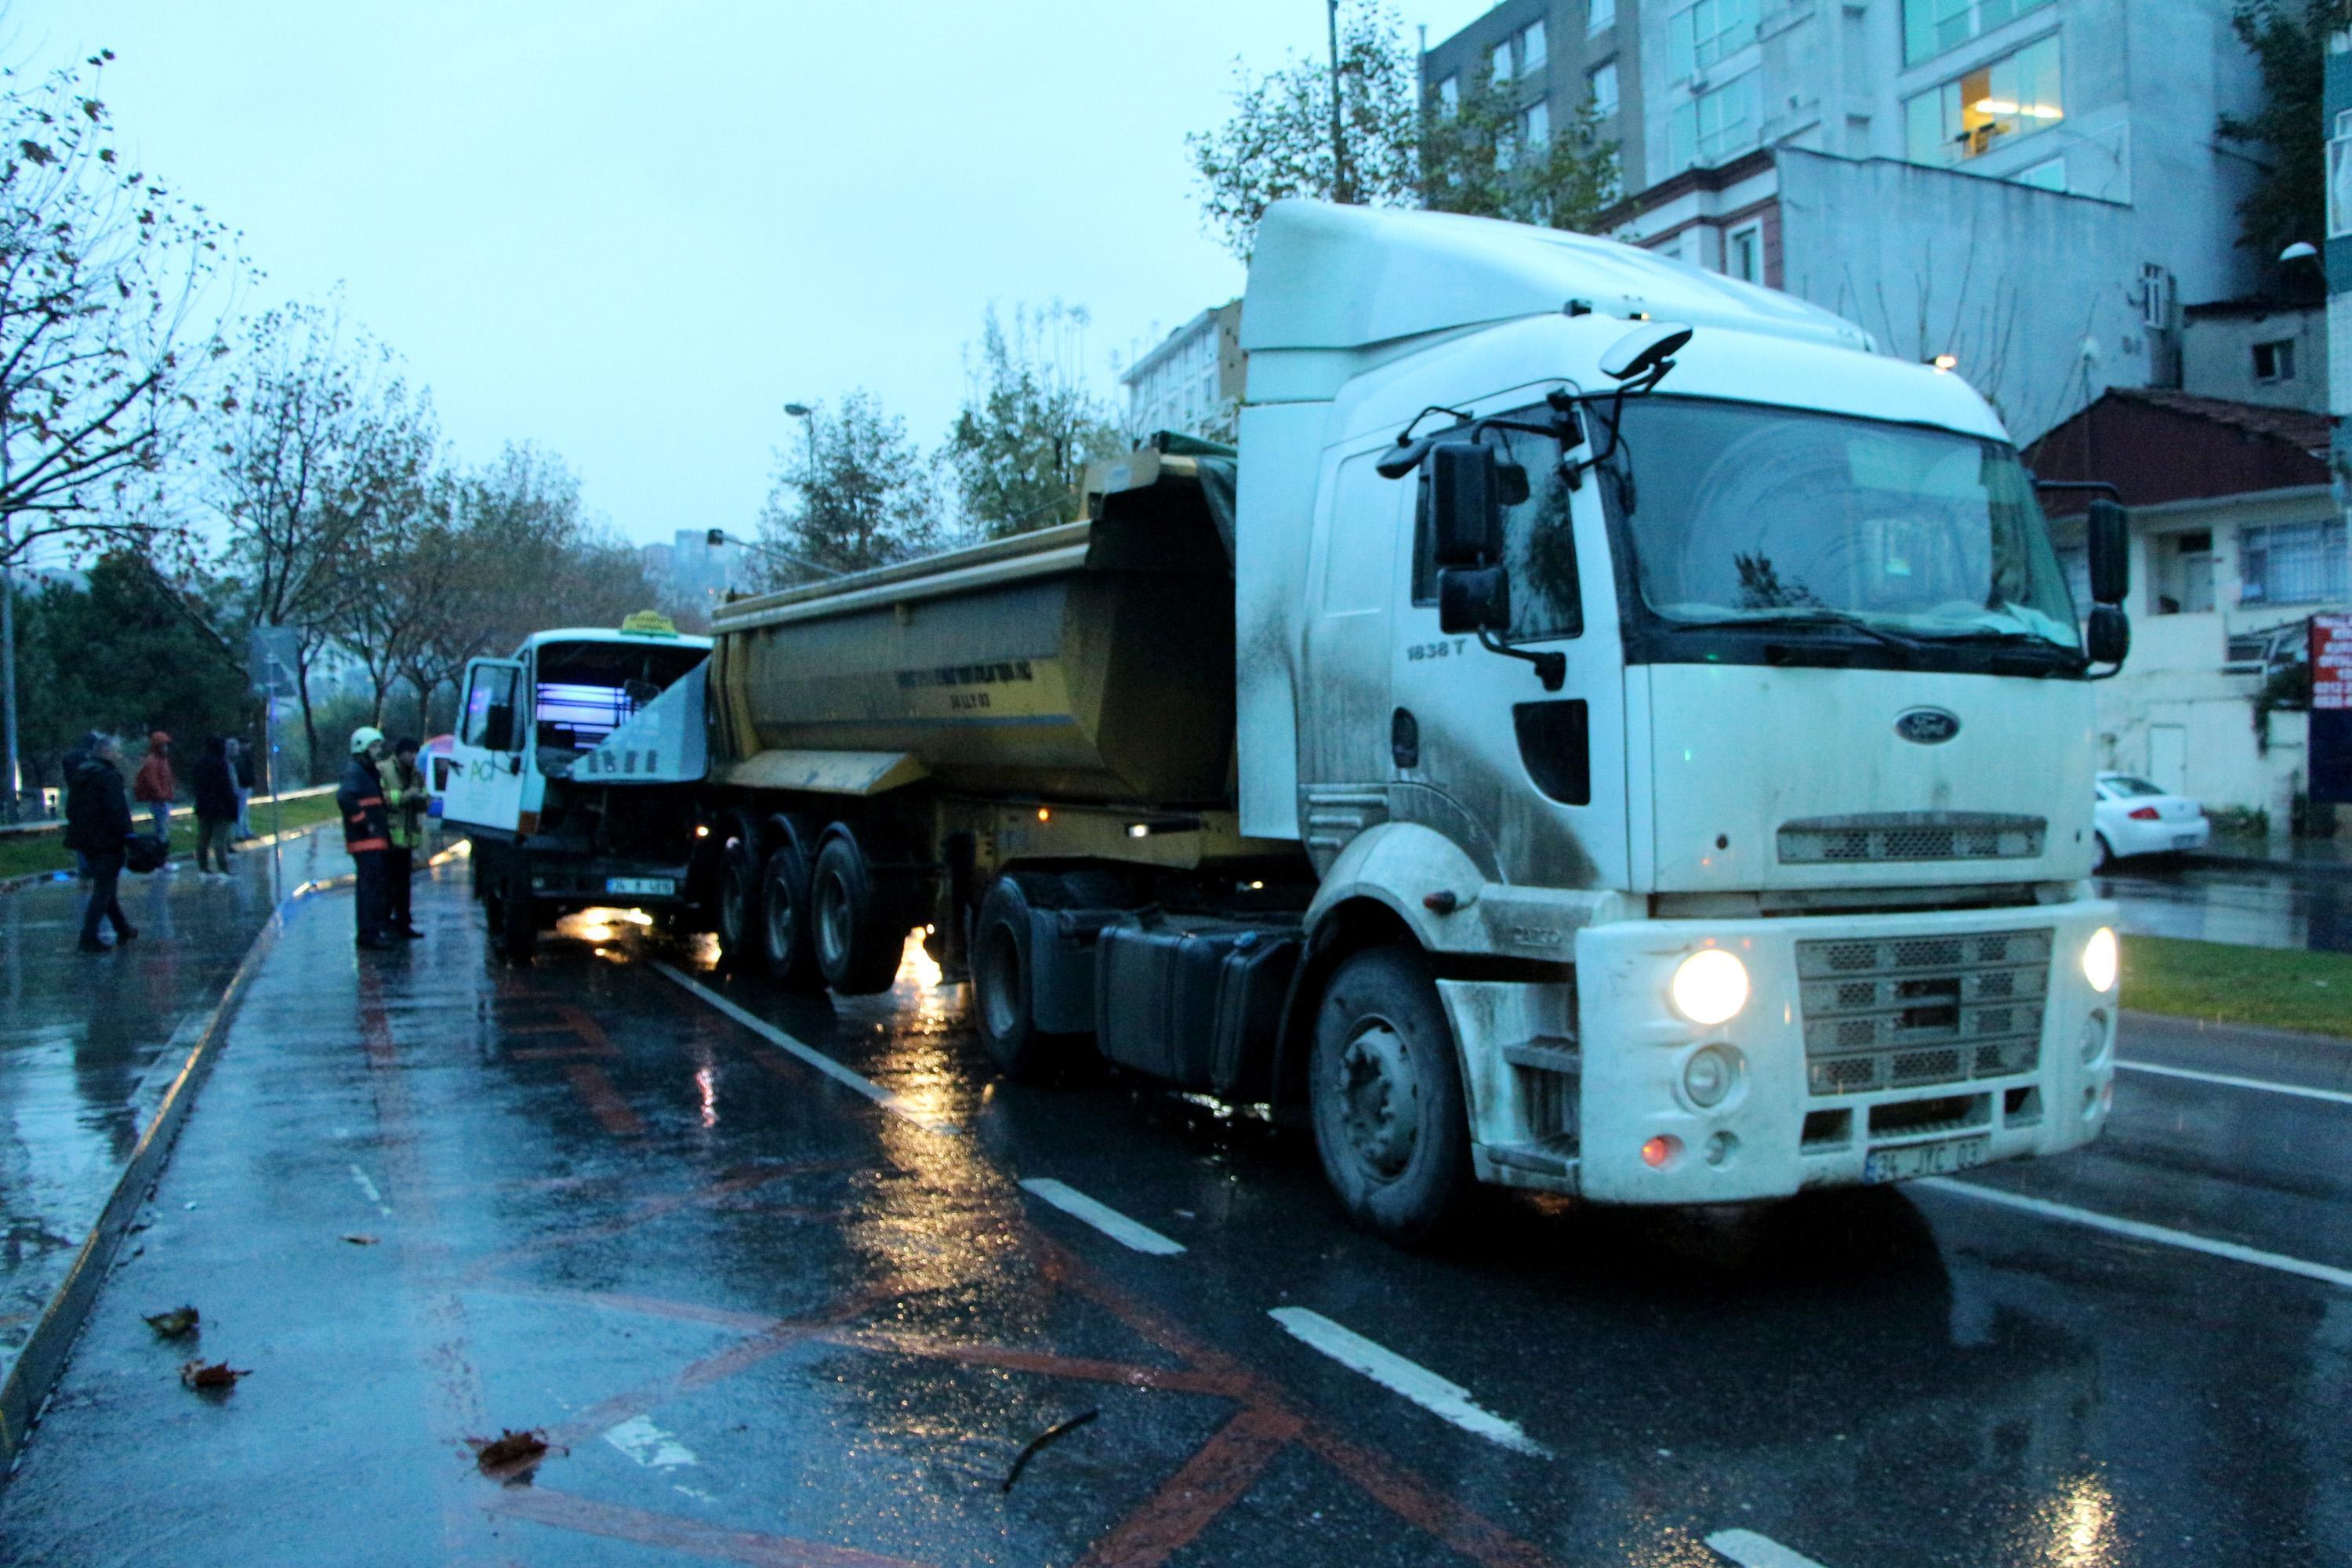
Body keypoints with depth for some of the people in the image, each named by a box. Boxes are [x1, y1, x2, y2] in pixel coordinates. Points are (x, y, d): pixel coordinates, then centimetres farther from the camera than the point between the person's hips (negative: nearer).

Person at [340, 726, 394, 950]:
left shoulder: (372, 772, 20)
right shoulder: (354, 772, -11)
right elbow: (344, 797, -27)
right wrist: (363, 822, -22)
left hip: (376, 840, 10)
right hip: (365, 840, -10)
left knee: (375, 886, 14)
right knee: (371, 886, -12)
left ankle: (368, 932, 22)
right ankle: (369, 934, -11)